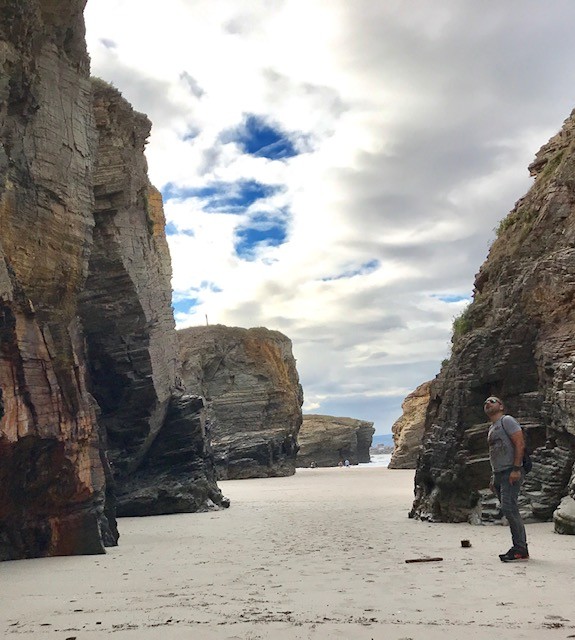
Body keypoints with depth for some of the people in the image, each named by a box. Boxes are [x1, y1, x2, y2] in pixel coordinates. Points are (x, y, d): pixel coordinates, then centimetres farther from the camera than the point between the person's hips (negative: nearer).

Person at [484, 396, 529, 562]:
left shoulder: (507, 420, -4)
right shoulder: (492, 428, 23)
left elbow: (520, 444, -14)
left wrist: (516, 469, -21)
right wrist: (494, 478, 20)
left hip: (511, 472, -9)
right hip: (499, 474, 9)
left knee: (509, 508, -16)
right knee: (510, 511, 6)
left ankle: (520, 549, -13)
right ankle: (519, 548, 9)